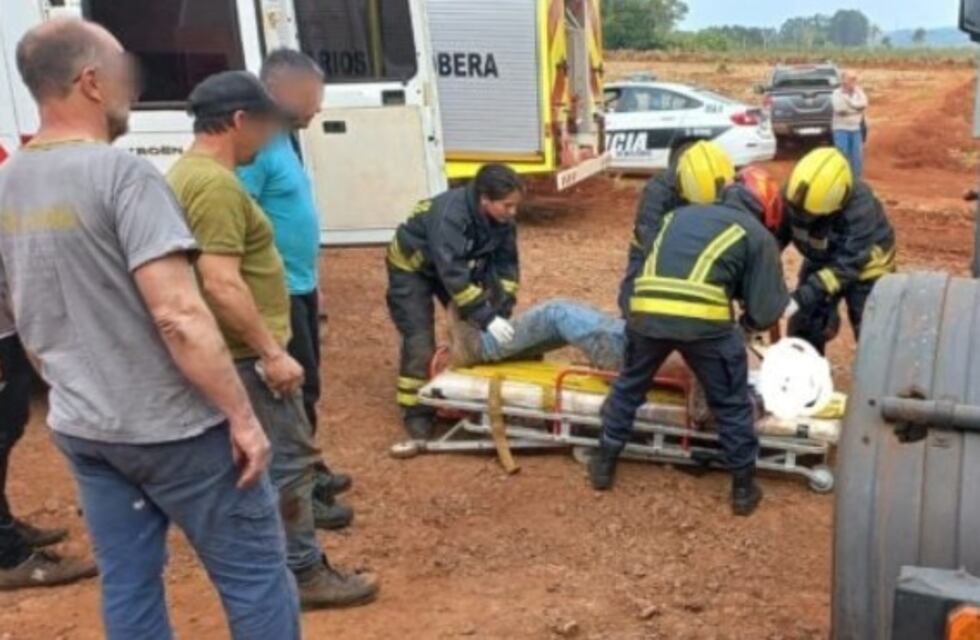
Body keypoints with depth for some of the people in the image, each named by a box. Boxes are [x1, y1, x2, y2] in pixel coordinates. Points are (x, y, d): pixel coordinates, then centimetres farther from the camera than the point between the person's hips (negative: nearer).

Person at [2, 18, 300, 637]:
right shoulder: (122, 173, -19)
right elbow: (178, 316, -25)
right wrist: (241, 416, -19)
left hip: (80, 429, 8)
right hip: (172, 426, -8)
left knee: (127, 589, 16)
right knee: (256, 575, 6)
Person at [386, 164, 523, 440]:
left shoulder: (502, 219, -19)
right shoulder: (450, 215, -40)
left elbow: (507, 264, -12)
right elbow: (453, 275, -43)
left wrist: (503, 311, -21)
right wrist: (487, 318, -44)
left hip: (458, 263, 7)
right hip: (411, 267, -7)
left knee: (475, 329, 1)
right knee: (420, 340, -12)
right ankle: (416, 411, 1)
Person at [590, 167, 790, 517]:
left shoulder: (680, 214, 30)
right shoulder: (758, 235, 17)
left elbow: (642, 260, 33)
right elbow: (765, 312, 13)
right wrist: (746, 323, 35)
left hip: (646, 310, 4)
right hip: (704, 319, -3)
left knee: (629, 385, 27)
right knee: (731, 403, 17)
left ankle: (604, 464, 37)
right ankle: (744, 487, 27)